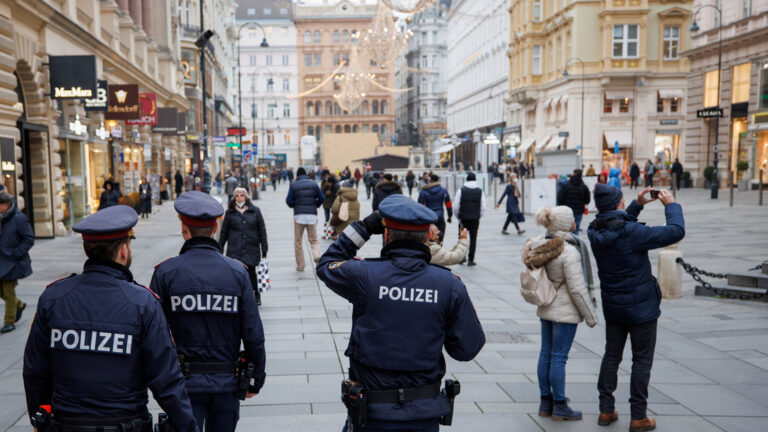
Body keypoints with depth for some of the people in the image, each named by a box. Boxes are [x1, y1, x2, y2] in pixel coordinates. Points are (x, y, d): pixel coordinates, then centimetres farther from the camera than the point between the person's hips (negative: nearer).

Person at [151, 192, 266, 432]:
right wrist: (255, 379, 7)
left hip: (185, 382, -1)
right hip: (227, 382, 2)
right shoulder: (237, 271, -5)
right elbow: (254, 334, -5)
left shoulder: (165, 272, -8)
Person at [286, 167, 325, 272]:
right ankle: (316, 255, -17)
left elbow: (288, 201, -3)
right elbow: (322, 198, 2)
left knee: (298, 242, 9)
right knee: (313, 240, 12)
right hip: (312, 215, 1)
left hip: (299, 215, -1)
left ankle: (300, 265, 8)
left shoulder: (293, 185, 1)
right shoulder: (314, 184, 6)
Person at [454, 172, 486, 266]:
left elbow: (456, 206, -2)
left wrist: (459, 216, 12)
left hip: (464, 218, 0)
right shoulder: (480, 191, 1)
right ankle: (470, 260, 3)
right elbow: (483, 207, 1)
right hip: (475, 219, 1)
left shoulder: (461, 190, -3)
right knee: (473, 238, 5)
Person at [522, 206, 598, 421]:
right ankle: (559, 407, 12)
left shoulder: (541, 243, 1)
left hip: (546, 308, 8)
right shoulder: (569, 251, -22)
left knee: (546, 354, 13)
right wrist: (591, 316, -8)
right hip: (565, 311, -8)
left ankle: (545, 403, 24)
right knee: (558, 357, 1)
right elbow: (577, 289, -19)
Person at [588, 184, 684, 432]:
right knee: (642, 360, 6)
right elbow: (676, 232, -20)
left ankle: (606, 411, 21)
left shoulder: (595, 232, -5)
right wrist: (671, 205, -5)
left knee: (611, 356, 16)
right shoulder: (632, 233, -25)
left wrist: (637, 205, 12)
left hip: (612, 306, 6)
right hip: (641, 307, -6)